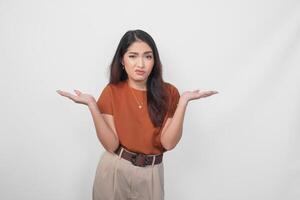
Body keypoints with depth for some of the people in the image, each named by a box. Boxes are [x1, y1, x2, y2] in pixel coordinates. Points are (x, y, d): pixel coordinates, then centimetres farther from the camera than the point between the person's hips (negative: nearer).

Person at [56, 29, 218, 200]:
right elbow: (111, 145, -14)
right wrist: (92, 105, -23)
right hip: (114, 171, 0)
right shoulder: (112, 92, -8)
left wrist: (183, 102, -22)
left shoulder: (168, 93, -6)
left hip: (151, 174, 1)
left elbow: (168, 143, -14)